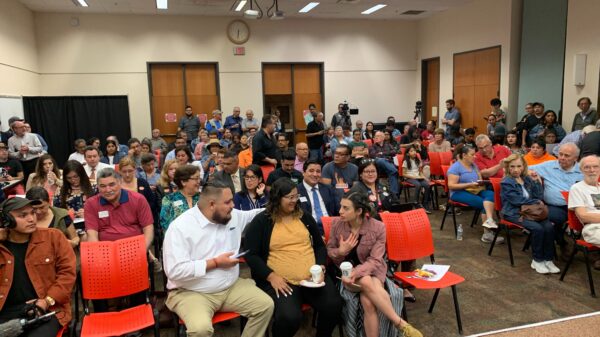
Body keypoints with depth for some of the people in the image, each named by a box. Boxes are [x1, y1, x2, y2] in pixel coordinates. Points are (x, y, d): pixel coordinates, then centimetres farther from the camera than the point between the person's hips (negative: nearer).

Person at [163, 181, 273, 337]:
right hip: (191, 293, -6)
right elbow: (175, 271, -23)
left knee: (266, 305, -7)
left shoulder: (233, 216, 2)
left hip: (230, 287, 6)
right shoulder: (180, 227, -18)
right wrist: (215, 263, -19)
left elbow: (254, 214, 23)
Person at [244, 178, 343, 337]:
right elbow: (251, 254, -3)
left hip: (313, 277, 4)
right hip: (281, 281, -4)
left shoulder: (305, 217, 14)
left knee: (334, 306, -20)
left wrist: (321, 266, 1)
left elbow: (320, 245, 20)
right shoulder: (261, 221, 1)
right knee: (289, 317, -30)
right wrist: (271, 276, -13)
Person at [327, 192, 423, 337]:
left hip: (371, 270, -1)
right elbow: (329, 251, 5)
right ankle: (401, 324, -24)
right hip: (346, 270, 1)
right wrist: (340, 251, -18)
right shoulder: (336, 224, -6)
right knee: (366, 282, -33)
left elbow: (374, 260, -13)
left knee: (368, 301, -32)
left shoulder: (378, 228, -12)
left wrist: (356, 272, -30)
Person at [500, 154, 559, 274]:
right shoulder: (506, 182, -3)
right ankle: (537, 260, -10)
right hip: (514, 214, -5)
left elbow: (539, 197, 9)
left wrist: (537, 181, -1)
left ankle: (548, 259, -8)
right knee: (537, 228, -27)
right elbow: (517, 200, -12)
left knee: (549, 227, -20)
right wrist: (536, 202, -2)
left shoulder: (527, 179, 14)